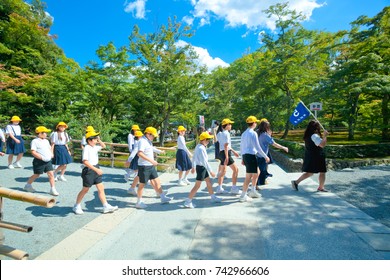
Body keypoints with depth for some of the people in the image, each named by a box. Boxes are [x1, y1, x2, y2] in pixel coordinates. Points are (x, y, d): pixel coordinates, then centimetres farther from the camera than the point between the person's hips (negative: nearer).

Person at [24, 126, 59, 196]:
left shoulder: (46, 141, 12)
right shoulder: (35, 141, -10)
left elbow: (50, 148, 26)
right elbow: (33, 152, -16)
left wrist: (51, 154, 7)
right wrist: (42, 157, -22)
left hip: (48, 161, 6)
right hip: (39, 161, -6)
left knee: (51, 174, -1)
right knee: (36, 175, 10)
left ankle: (53, 189, 3)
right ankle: (28, 185, 37)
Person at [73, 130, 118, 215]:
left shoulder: (95, 146, 4)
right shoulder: (87, 148, -19)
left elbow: (104, 146, 20)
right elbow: (85, 162, -27)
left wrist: (99, 140, 1)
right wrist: (96, 169, -31)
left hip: (96, 169, 7)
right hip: (89, 170, -7)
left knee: (101, 188, 7)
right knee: (85, 190, 8)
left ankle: (106, 207, 11)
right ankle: (77, 206, 29)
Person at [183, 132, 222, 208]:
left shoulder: (198, 146, 7)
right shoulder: (201, 148, -23)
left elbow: (194, 157, 15)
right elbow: (204, 161, -26)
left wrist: (193, 167, 25)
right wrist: (211, 171, -21)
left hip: (202, 167, 10)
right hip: (201, 168, -10)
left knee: (209, 182, 20)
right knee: (197, 186, -2)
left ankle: (213, 197, 35)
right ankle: (187, 202, 5)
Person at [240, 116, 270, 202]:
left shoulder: (244, 133, 15)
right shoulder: (253, 133, -11)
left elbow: (241, 147, 19)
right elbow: (257, 147, -15)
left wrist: (243, 158, 24)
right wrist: (265, 156, -8)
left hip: (245, 155, 10)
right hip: (250, 156, -9)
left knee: (256, 172, 22)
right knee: (249, 176, -5)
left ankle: (253, 191, 28)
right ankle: (243, 196, 0)